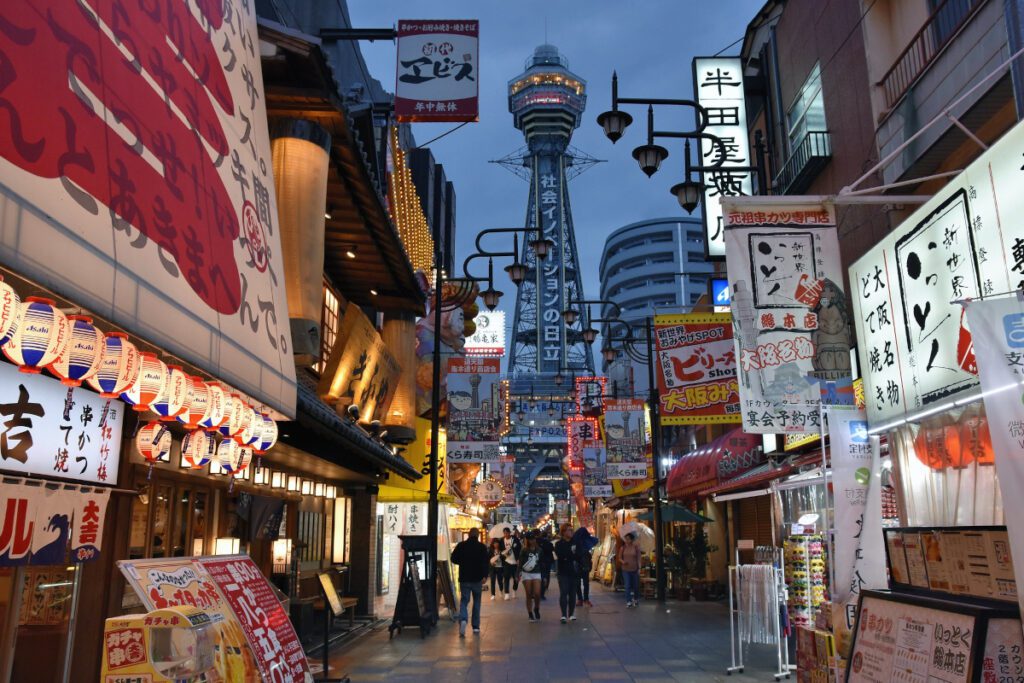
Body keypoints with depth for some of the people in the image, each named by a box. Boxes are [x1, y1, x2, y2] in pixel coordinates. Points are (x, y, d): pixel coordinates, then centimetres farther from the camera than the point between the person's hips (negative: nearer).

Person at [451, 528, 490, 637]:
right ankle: (476, 626, 16)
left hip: (464, 578, 1)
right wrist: (485, 575, -18)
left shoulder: (461, 546, -1)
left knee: (464, 601, 5)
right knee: (476, 602, 13)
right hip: (477, 579, 0)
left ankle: (462, 620, -21)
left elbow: (453, 559, 2)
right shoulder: (482, 547, -4)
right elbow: (486, 562, -14)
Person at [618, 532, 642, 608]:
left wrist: (639, 568, -4)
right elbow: (619, 558, 7)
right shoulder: (623, 548, 1)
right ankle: (628, 601, -5)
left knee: (636, 585, 10)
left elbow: (638, 558, 0)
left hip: (634, 569, 0)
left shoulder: (636, 547, -2)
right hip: (626, 569, 0)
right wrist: (623, 562, -14)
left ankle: (635, 599, 35)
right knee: (627, 586, -7)